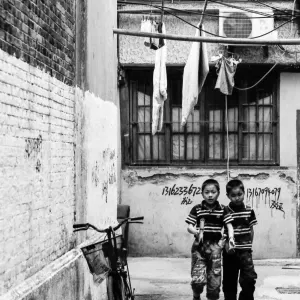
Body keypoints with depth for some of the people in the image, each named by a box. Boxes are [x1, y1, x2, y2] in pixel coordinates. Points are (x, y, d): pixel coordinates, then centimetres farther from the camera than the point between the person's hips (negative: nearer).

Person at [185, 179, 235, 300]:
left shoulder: (222, 210, 2)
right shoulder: (197, 209, -1)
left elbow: (229, 225, -4)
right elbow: (189, 227, -2)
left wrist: (231, 238, -24)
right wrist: (196, 232, -24)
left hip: (215, 246, 1)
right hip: (199, 246, -1)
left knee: (214, 280, 4)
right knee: (198, 279, -10)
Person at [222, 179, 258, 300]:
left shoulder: (249, 211, 2)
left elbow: (251, 230, 10)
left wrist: (248, 245, 6)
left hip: (245, 251, 1)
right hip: (230, 252, -1)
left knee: (249, 279, -10)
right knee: (229, 281, 8)